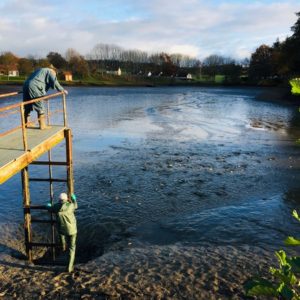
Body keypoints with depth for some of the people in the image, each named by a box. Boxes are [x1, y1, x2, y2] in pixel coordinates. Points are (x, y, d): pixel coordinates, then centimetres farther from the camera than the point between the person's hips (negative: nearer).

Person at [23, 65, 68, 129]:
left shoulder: (40, 70, 33)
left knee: (27, 106, 17)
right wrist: (62, 90, 3)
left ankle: (26, 123, 27)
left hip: (26, 85, 9)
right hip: (34, 87, -9)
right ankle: (42, 125, 1)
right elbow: (54, 82, -5)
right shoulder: (50, 71, 7)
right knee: (40, 107, -2)